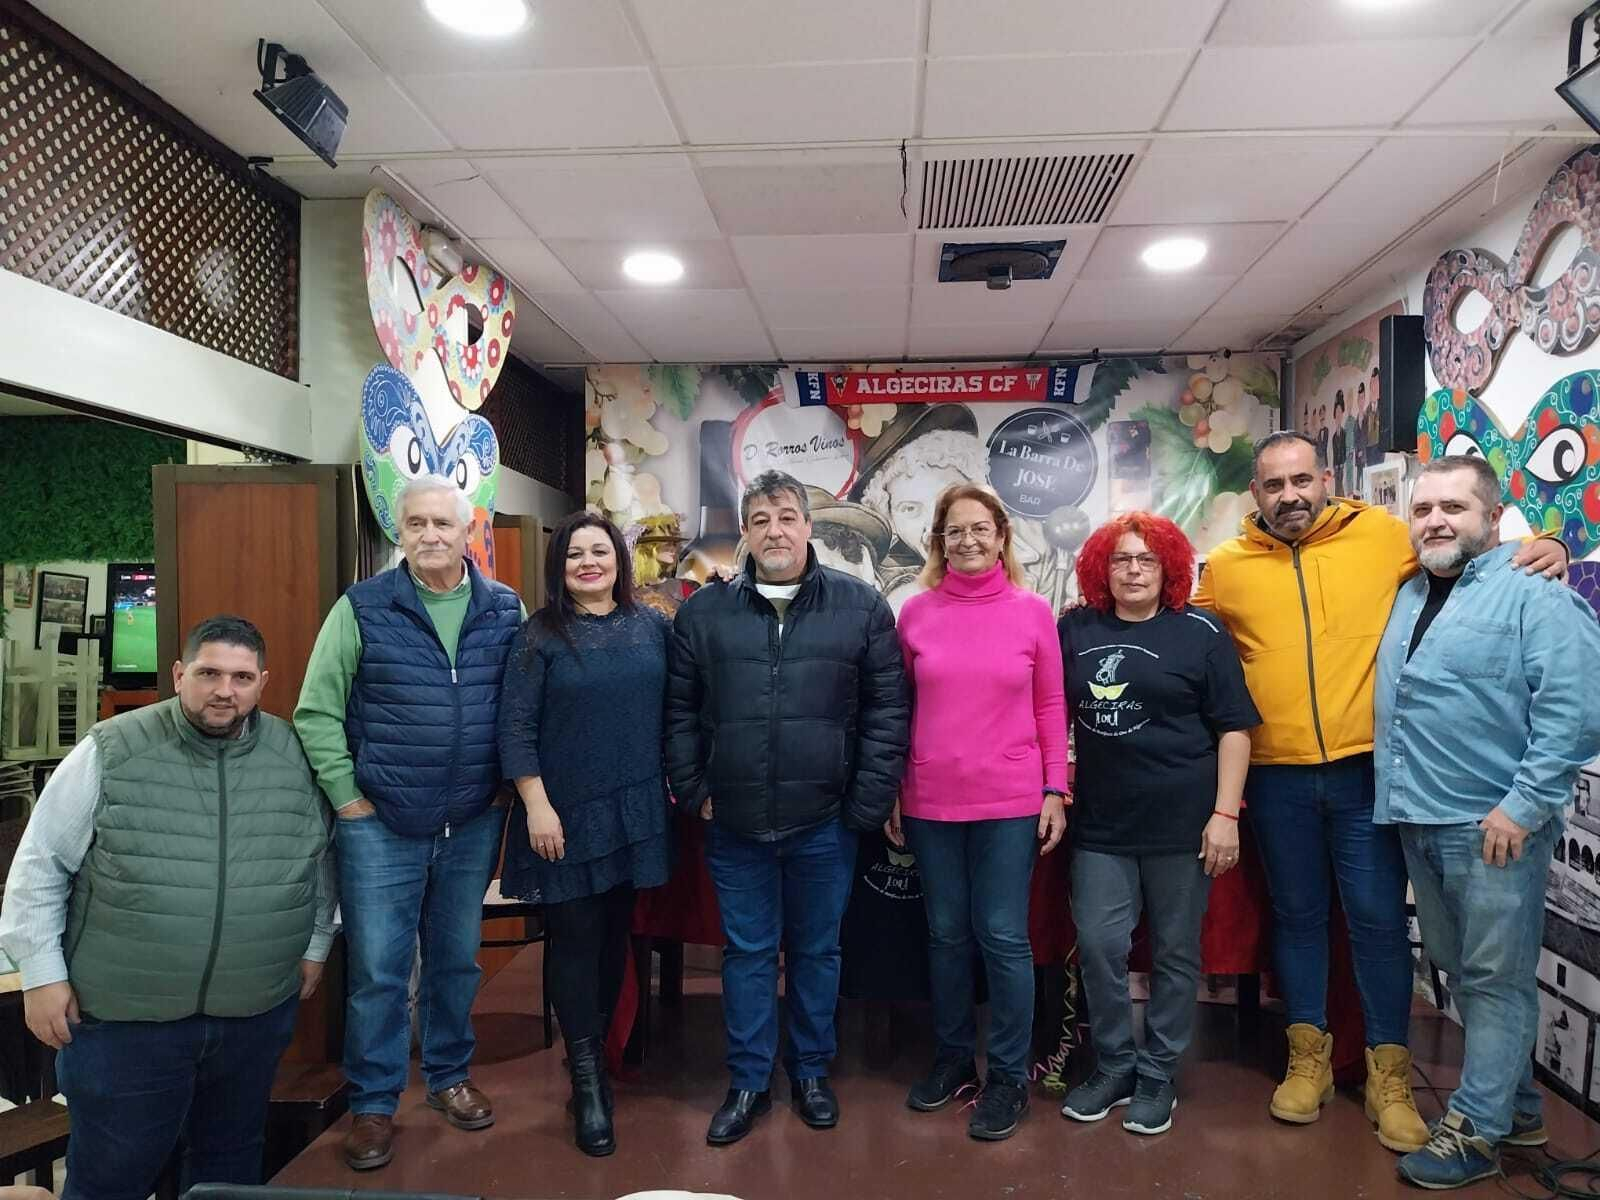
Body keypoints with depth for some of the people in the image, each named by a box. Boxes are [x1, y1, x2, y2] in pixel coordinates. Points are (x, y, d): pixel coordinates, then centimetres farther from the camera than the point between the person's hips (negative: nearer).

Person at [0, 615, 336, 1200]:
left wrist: (315, 945, 14)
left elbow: (320, 860, 12)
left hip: (256, 1014, 3)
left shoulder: (296, 756, -1)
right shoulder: (109, 752, -9)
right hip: (123, 1017, -2)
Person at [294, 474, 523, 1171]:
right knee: (378, 969, 5)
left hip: (474, 824, 2)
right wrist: (348, 798, -6)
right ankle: (373, 1104, 24)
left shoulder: (506, 611, 0)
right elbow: (316, 712, -3)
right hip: (380, 826, -2)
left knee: (457, 958, 16)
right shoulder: (361, 608, -6)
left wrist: (511, 788, 2)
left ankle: (449, 1076, 36)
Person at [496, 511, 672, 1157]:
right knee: (575, 935, 1)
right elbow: (515, 727, -8)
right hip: (569, 813, -3)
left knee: (616, 931, 13)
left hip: (637, 809, 4)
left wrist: (674, 783, 9)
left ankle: (596, 1049, 31)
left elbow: (671, 711, 11)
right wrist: (537, 806, -13)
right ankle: (588, 1079, 13)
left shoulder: (651, 626, 5)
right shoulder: (541, 635, -5)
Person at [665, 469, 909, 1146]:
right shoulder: (703, 613, 3)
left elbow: (887, 711, -3)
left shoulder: (861, 608, -2)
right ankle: (749, 1083, 29)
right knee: (747, 953, 13)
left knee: (816, 951, 15)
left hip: (824, 824, -1)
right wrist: (694, 792, 0)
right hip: (734, 824, 1)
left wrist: (868, 803, -6)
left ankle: (811, 1072, 34)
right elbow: (681, 712, 6)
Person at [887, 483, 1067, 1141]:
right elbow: (899, 709, 6)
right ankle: (953, 1056, 32)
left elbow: (1050, 707, 3)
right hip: (930, 802, 2)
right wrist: (890, 793, 5)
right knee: (946, 933, 13)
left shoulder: (1032, 611, 0)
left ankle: (1009, 1075, 21)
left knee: (1003, 937, 4)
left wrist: (1055, 792, -1)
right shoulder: (916, 612, 2)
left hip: (1009, 802, -1)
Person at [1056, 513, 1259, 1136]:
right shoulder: (1076, 630, 6)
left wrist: (1225, 813, -8)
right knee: (1098, 946, 3)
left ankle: (1158, 1075, 25)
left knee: (1175, 953, 8)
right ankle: (1113, 1067, 23)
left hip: (1181, 822, -2)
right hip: (1100, 823, 3)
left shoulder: (1201, 634, -2)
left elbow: (1234, 728, -2)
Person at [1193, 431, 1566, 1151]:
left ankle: (1389, 1076, 23)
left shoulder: (1382, 535, 0)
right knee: (1297, 916, 14)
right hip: (1277, 778, 1)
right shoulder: (1225, 567, 2)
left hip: (1366, 769, -1)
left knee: (1379, 917, 6)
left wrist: (1541, 547, -3)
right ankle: (1308, 1058, 30)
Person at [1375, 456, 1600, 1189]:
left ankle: (1475, 1132, 15)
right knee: (1461, 972, 18)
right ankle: (1515, 1107, 34)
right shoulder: (1409, 597, 14)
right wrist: (1399, 797, 14)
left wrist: (1523, 805, -20)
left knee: (1496, 980, 4)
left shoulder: (1535, 595, -9)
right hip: (1418, 822, 8)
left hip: (1496, 826, -8)